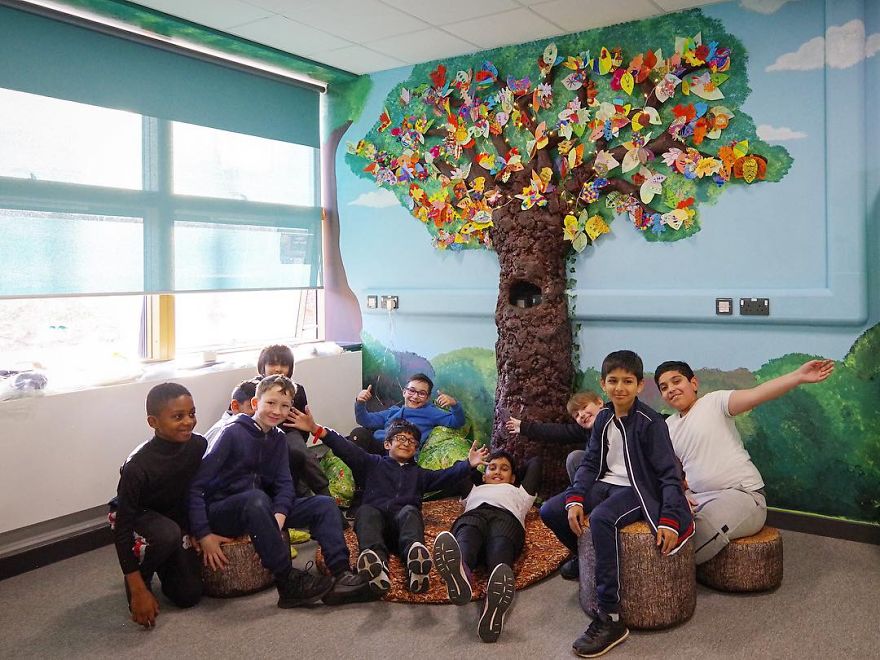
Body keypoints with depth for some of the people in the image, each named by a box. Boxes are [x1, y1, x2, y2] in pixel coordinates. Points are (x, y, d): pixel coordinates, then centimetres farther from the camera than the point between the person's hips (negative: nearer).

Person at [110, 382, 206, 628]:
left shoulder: (198, 446, -21)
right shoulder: (137, 467, -34)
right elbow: (122, 529, -30)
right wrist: (138, 591, -30)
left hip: (176, 516, 5)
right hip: (134, 518, -4)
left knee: (189, 596, -1)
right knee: (167, 534, -38)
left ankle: (161, 564, 30)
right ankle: (143, 580, -7)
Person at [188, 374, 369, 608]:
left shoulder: (278, 438, 7)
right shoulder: (233, 433, -14)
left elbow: (284, 484, -1)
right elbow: (195, 484, -19)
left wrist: (279, 515, -22)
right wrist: (204, 535, -25)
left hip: (260, 508, 7)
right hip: (221, 512, -7)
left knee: (325, 504, -7)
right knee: (256, 498, -39)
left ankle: (341, 574, -23)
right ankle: (288, 582, -34)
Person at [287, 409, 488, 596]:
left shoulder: (419, 473, 34)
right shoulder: (373, 463, 27)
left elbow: (447, 476, 19)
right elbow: (346, 449, 13)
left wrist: (468, 464, 0)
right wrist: (316, 429, -1)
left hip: (402, 524, 1)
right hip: (375, 519, -1)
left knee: (410, 511, -31)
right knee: (366, 511, -32)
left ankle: (415, 561, -62)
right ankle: (376, 565, -60)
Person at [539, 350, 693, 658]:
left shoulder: (650, 422, -14)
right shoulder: (603, 417, 5)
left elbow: (670, 474, -14)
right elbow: (591, 463, 7)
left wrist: (670, 519, -26)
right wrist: (576, 499, -9)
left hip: (639, 490, -7)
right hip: (607, 484, 7)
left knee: (601, 519, -37)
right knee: (550, 511, -7)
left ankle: (610, 620, -29)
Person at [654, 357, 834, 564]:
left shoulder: (714, 402, -5)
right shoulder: (667, 427, 14)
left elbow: (754, 395, -21)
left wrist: (799, 376, -35)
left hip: (743, 494, -6)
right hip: (699, 497, 6)